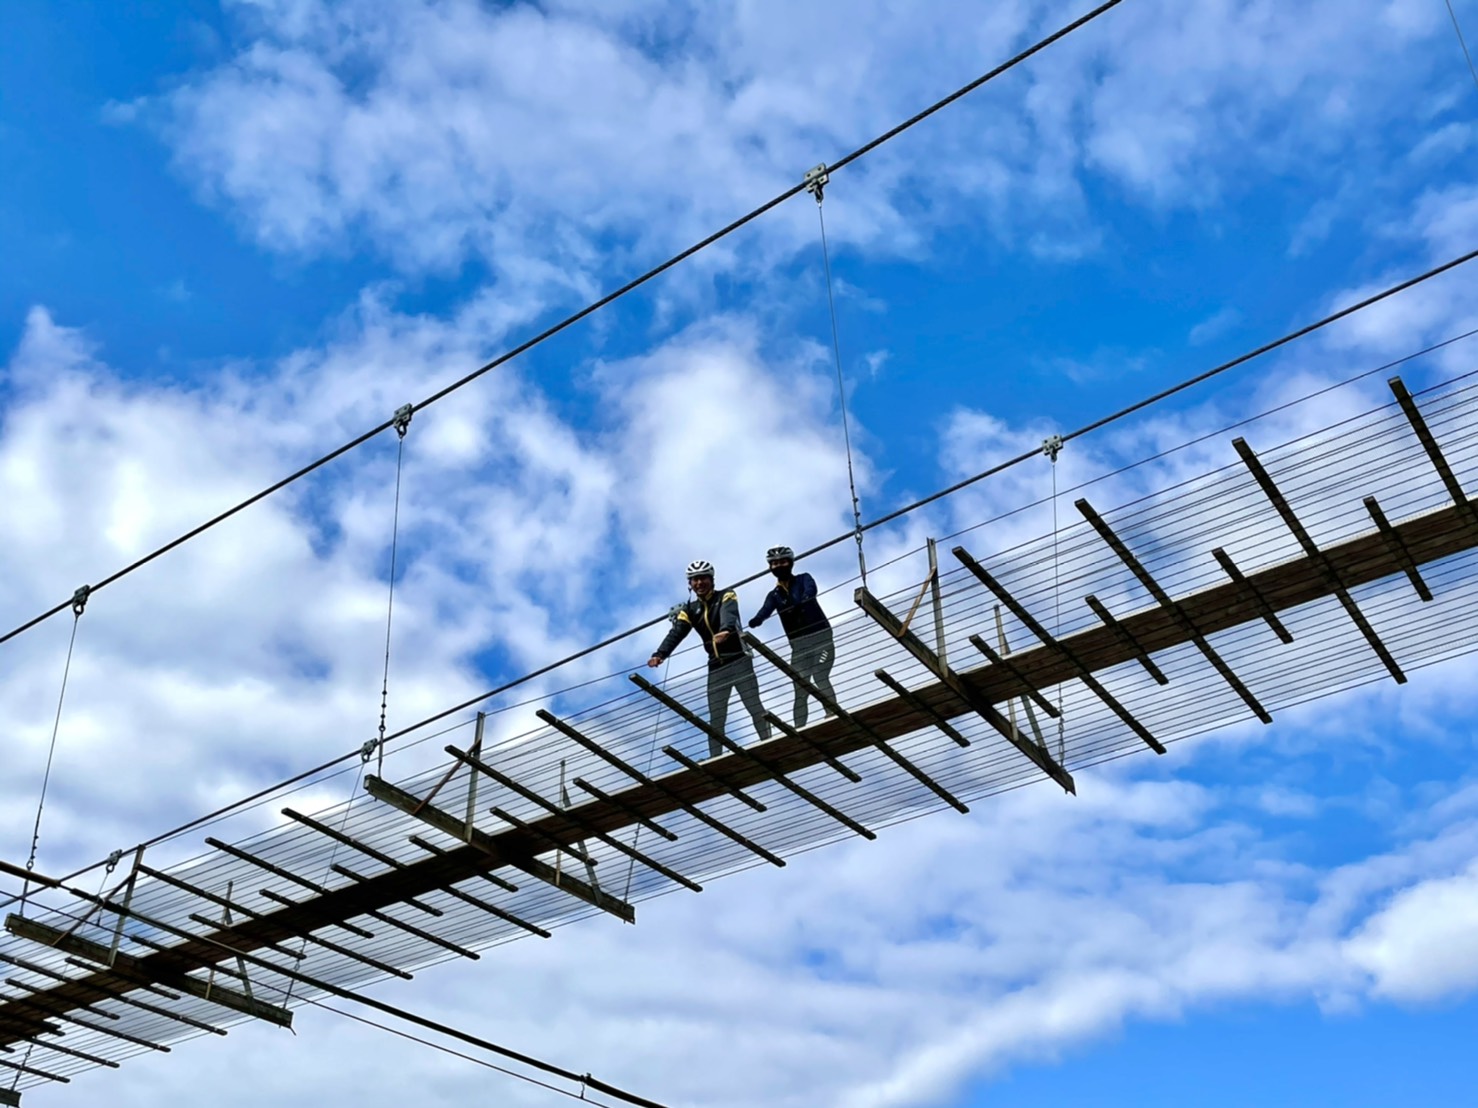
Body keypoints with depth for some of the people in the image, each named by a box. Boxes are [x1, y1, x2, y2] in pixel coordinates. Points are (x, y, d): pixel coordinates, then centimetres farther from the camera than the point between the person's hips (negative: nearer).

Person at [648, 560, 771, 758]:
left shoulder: (726, 597, 0)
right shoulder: (689, 610, 11)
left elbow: (729, 614, -23)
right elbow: (676, 633, -4)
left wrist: (725, 630, -47)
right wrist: (660, 654, -24)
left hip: (739, 660, -4)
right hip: (716, 667, 4)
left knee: (754, 707, -8)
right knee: (716, 718, 0)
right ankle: (715, 759, -3)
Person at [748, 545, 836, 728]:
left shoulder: (803, 579, 6)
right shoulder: (774, 595, 13)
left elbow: (810, 590, -18)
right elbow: (765, 610, -9)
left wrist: (802, 602, -42)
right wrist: (756, 620, -33)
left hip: (821, 637, -3)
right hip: (799, 645, 3)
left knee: (820, 677, -20)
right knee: (800, 690, -2)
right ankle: (800, 729, -4)